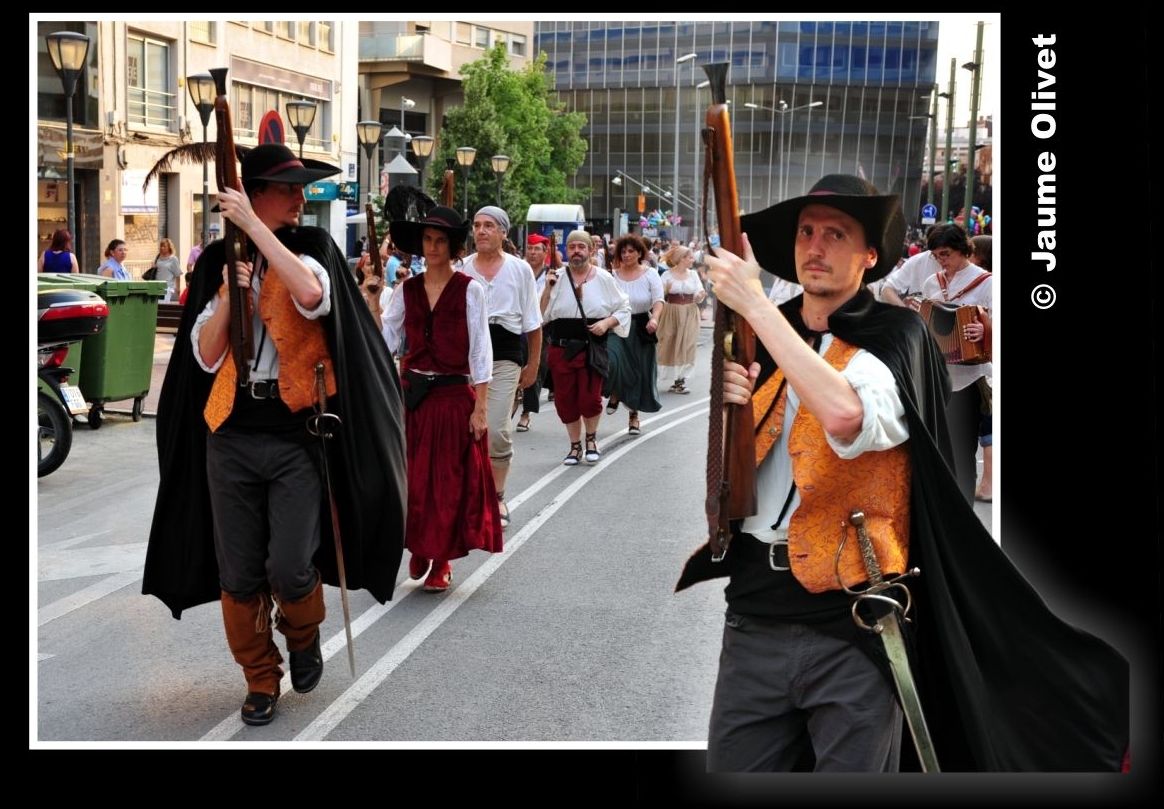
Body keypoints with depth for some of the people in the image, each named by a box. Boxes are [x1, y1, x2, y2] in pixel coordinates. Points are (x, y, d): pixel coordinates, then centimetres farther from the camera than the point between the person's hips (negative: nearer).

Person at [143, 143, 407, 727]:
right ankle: (260, 680, 26)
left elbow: (311, 294, -24)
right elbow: (205, 357, 3)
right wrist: (229, 295, -12)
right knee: (238, 575, 6)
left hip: (296, 435, -2)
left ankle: (303, 637, 25)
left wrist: (254, 225, -21)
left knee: (290, 569, -8)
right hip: (231, 435, 3)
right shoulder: (218, 260, 7)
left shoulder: (312, 246, 1)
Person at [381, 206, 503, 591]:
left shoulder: (470, 290, -5)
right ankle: (419, 547, 27)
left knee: (450, 480, 3)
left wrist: (480, 407, -10)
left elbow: (480, 351, -7)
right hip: (414, 393, 3)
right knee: (413, 476, 7)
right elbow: (385, 339, 1)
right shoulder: (407, 290, 6)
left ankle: (442, 559, 15)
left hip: (455, 394, -3)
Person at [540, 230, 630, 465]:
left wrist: (607, 323, -9)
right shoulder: (557, 279, 3)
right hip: (561, 349, 2)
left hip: (592, 348, -2)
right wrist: (548, 289, -11)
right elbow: (541, 315, 1)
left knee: (590, 399, -7)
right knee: (565, 400, 6)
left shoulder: (604, 278, 2)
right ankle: (575, 446, 25)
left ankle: (591, 438, 23)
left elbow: (624, 309, 8)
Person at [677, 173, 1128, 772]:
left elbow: (845, 415, -28)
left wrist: (753, 303, -21)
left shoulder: (897, 336, -5)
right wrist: (729, 411, -4)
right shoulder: (762, 339, 11)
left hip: (852, 619, -4)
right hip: (754, 609, 5)